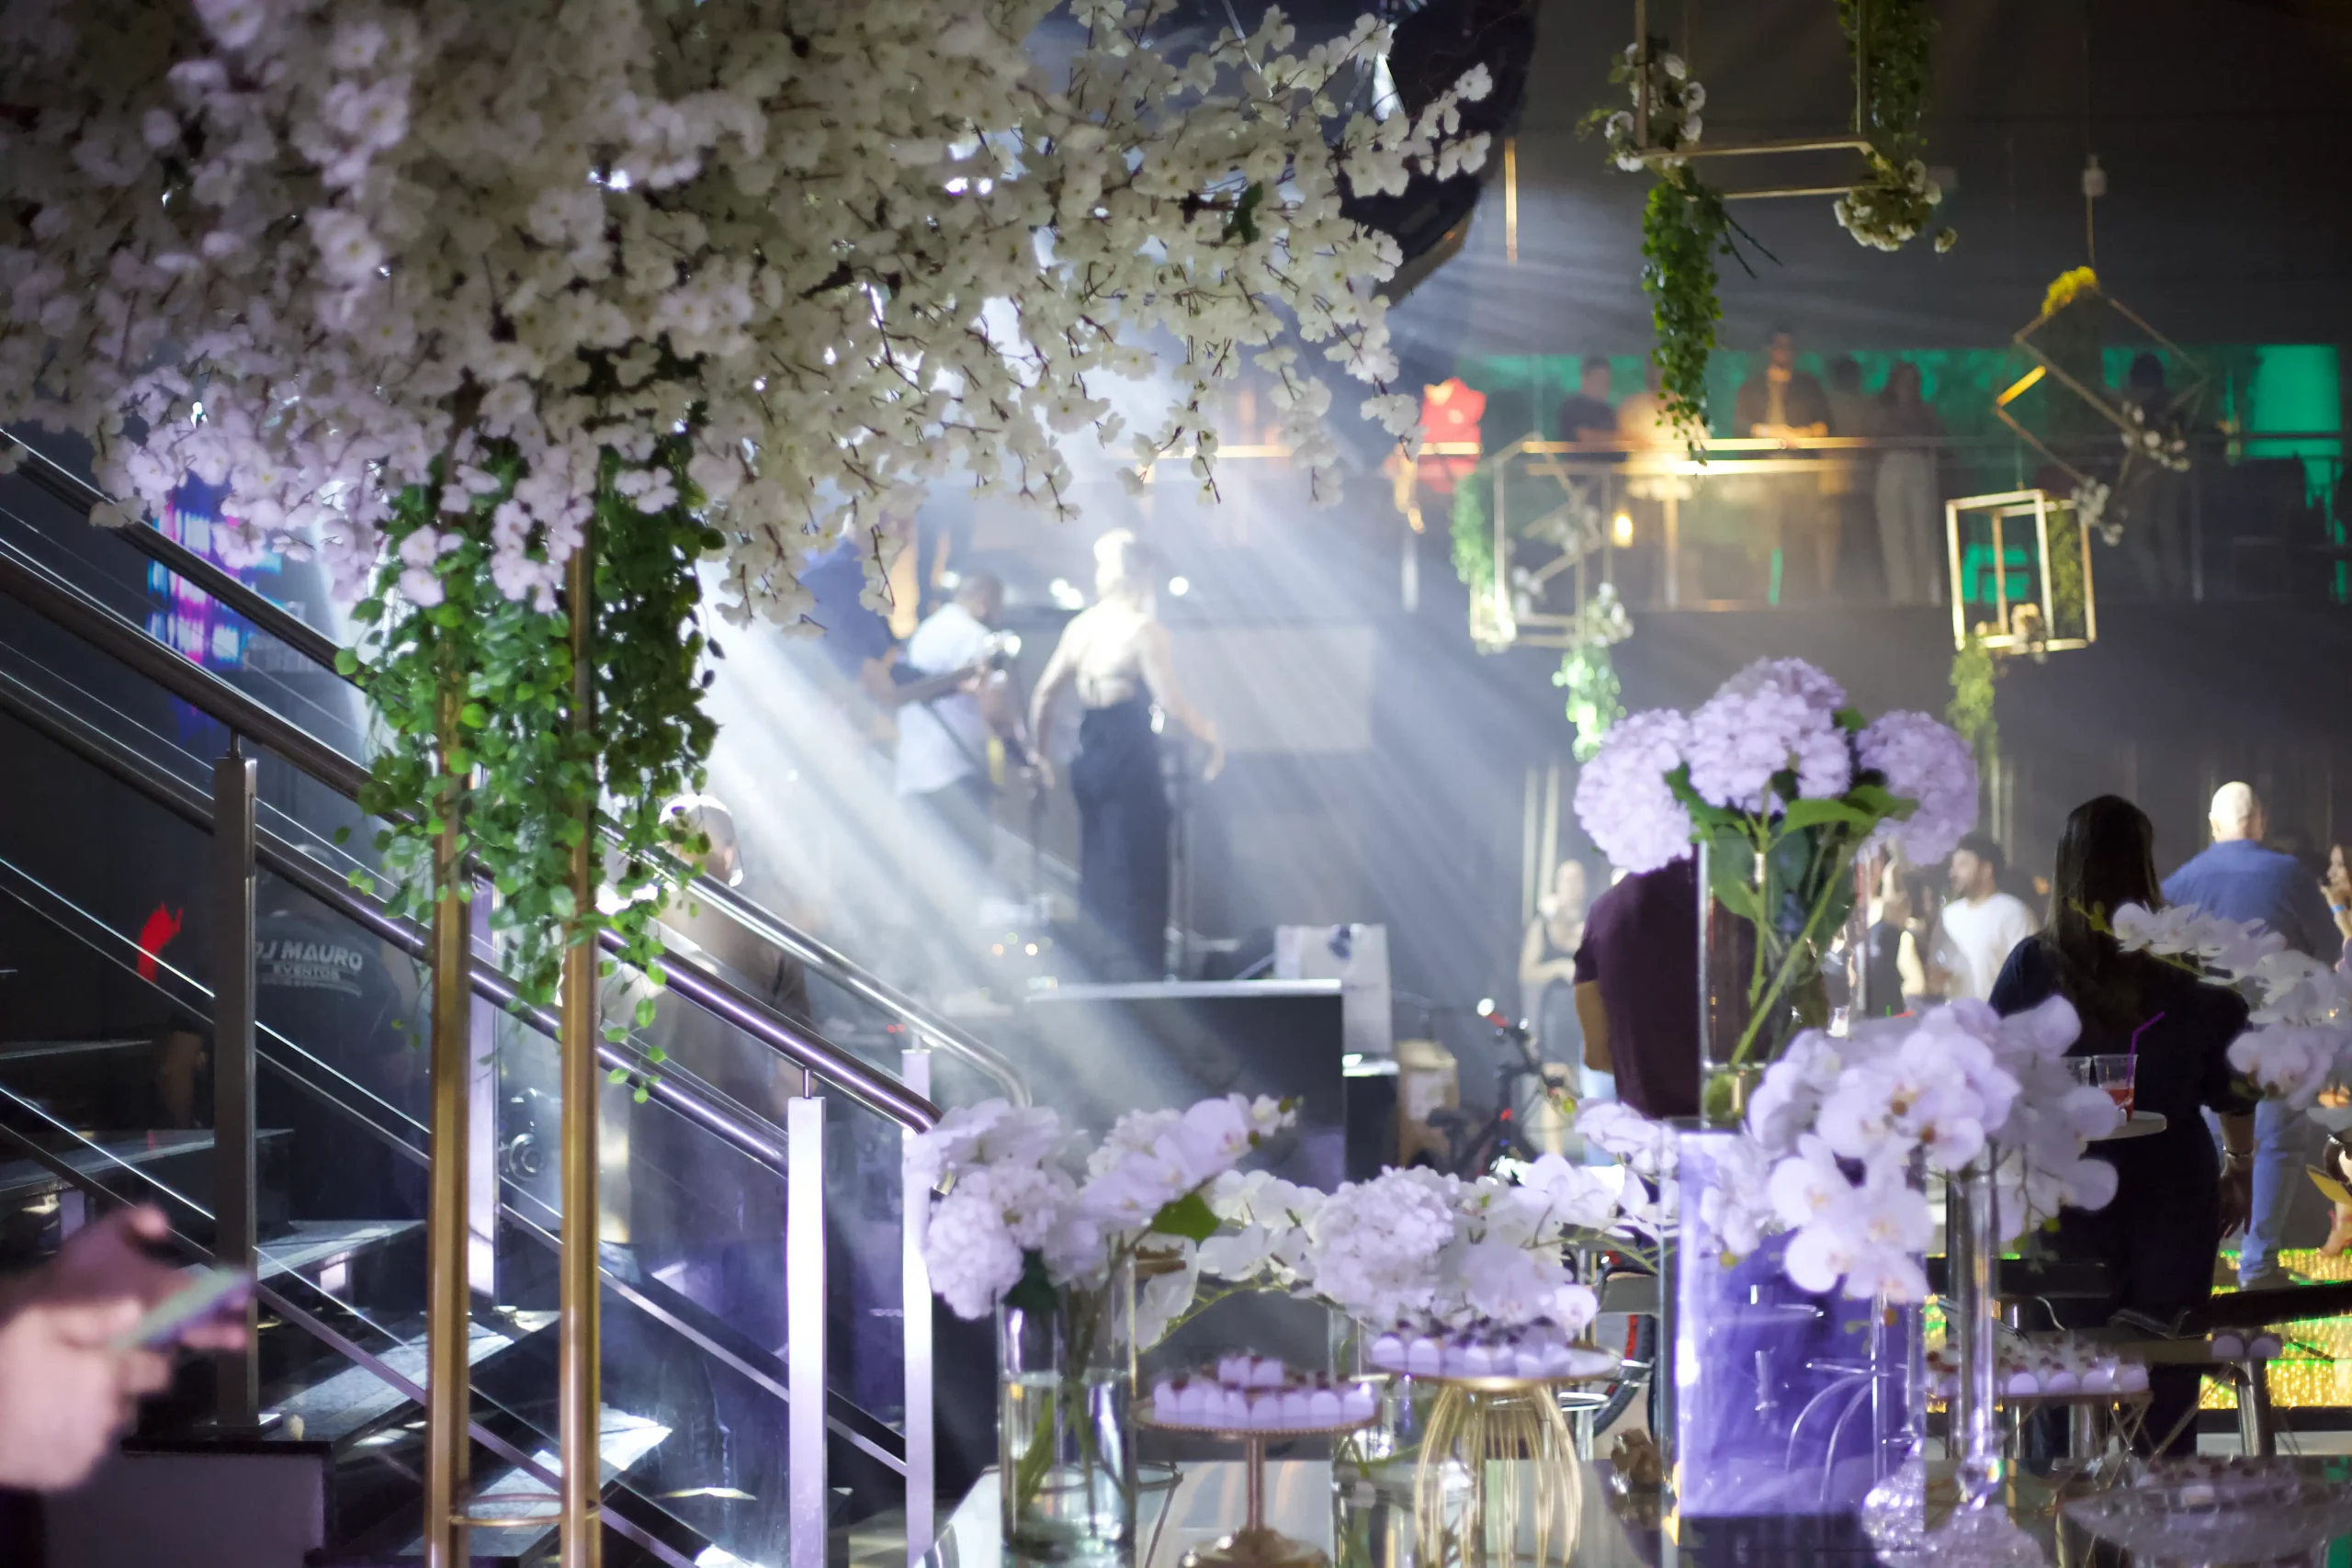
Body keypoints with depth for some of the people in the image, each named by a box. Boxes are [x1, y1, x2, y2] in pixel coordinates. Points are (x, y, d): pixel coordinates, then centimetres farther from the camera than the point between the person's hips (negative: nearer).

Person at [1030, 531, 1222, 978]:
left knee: (1097, 872, 16)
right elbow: (1172, 702, -17)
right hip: (1130, 760, -7)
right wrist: (1212, 738, -4)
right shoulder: (1144, 630, -12)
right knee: (1138, 875, 1)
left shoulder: (1080, 626, 7)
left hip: (1088, 758, 7)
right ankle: (1139, 971, 3)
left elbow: (1043, 696, 9)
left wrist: (1040, 752, 18)